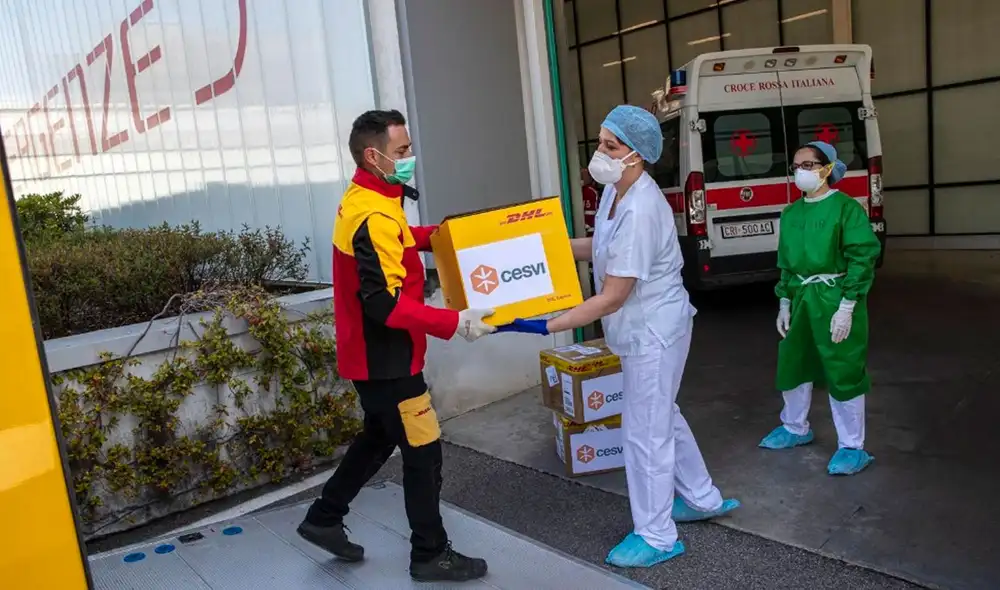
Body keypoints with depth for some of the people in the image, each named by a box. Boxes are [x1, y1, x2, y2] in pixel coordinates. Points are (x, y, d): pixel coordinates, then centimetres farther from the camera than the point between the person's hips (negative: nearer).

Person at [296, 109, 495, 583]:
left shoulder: (365, 200, 7)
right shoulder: (373, 218, -25)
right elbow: (387, 304, -31)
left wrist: (436, 236, 12)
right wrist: (455, 323, -31)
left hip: (373, 353, 10)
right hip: (384, 359, -10)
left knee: (379, 438, 24)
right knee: (423, 452, 3)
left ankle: (324, 519, 37)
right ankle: (431, 555, 19)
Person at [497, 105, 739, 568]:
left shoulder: (640, 212, -30)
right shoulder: (616, 190, 0)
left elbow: (611, 299, -28)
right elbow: (601, 246, 15)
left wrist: (543, 327, -29)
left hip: (655, 329, -10)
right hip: (644, 328, 10)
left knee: (644, 430, 2)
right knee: (662, 416, 22)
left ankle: (656, 537, 20)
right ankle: (704, 499, 42)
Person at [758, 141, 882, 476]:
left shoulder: (846, 208, -10)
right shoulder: (790, 213, 9)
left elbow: (862, 260, -12)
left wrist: (846, 307, -17)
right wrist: (784, 302, 12)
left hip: (834, 299, -7)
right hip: (801, 298, 7)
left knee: (843, 373, 0)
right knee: (792, 364, 16)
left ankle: (852, 448, 15)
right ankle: (796, 429, 37)